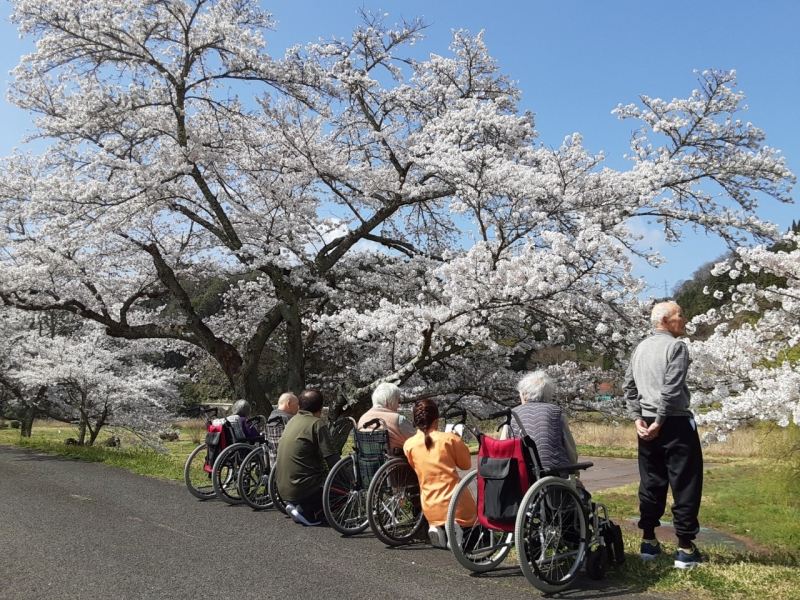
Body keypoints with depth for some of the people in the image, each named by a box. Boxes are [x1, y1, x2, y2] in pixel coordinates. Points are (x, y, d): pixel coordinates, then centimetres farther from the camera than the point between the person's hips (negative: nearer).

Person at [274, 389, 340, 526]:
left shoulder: (293, 420, 11)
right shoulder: (317, 423, -13)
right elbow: (332, 458, -15)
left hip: (284, 488, 9)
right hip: (303, 488, -8)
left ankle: (299, 506, 7)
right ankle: (308, 511, -8)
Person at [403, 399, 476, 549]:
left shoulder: (408, 445, -1)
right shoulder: (449, 438, -7)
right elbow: (466, 464, 6)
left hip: (431, 510, 3)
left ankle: (437, 528, -1)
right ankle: (457, 528, -6)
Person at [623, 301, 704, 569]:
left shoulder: (640, 348, 13)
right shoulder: (676, 346, -9)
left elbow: (629, 386, 10)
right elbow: (672, 389, -18)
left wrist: (638, 419, 6)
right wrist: (660, 422, -14)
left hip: (647, 424, 7)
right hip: (675, 423, -7)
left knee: (651, 483, 12)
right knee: (685, 484, 1)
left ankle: (648, 542, 18)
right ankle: (685, 548, 4)